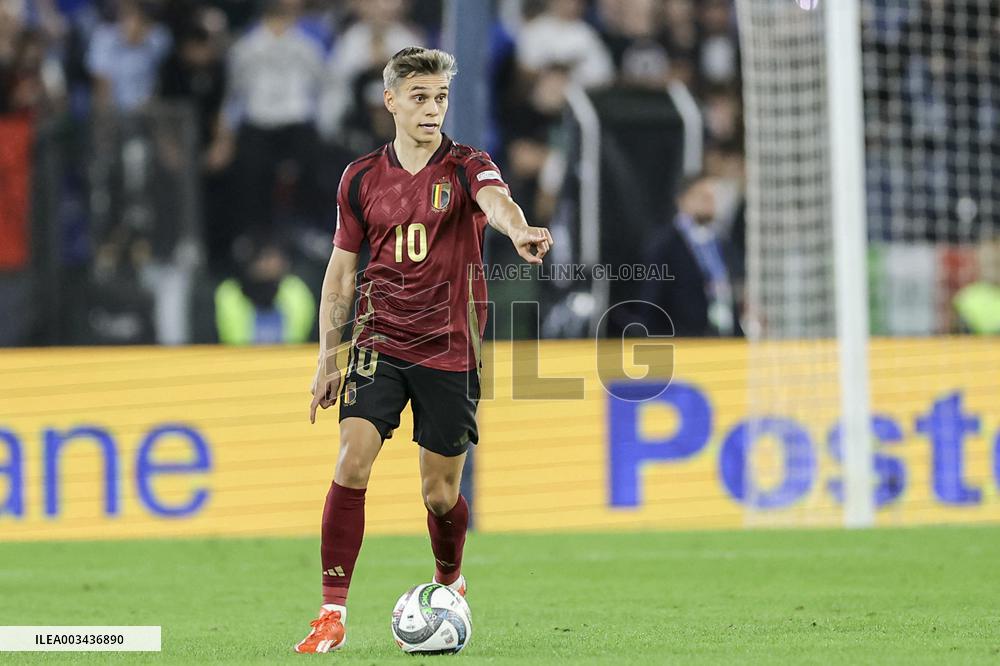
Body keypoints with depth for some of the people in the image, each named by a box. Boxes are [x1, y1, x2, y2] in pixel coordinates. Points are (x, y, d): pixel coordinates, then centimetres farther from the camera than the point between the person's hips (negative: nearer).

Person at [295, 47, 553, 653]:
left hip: (450, 351, -1)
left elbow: (497, 201, -29)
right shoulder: (362, 178, 5)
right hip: (380, 345, 1)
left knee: (441, 492, 4)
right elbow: (342, 269, 12)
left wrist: (520, 232, -53)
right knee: (352, 463, -17)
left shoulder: (466, 168, -4)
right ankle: (333, 613, -13)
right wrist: (328, 356, 8)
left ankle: (450, 583, 36)